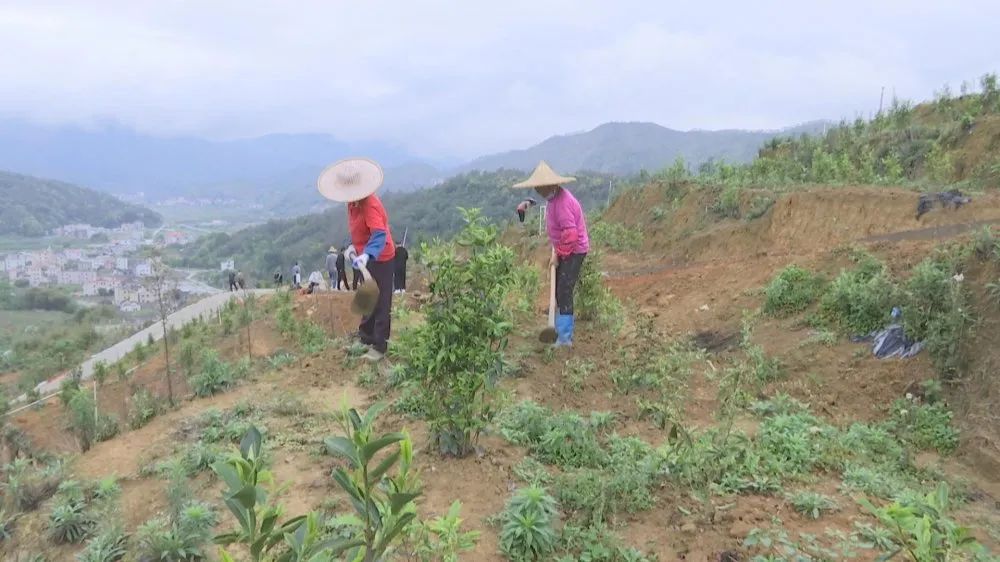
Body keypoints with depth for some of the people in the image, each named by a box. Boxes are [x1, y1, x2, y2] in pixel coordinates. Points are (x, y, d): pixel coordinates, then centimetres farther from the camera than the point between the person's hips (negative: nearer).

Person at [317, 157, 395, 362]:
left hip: (379, 258, -10)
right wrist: (353, 246, 4)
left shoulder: (370, 205, -27)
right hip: (365, 256, 10)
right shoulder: (353, 202, 2)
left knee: (380, 303, -1)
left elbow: (379, 235, -38)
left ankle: (379, 347, 7)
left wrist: (367, 255, -51)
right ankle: (366, 338, 35)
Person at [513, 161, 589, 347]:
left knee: (564, 293, -9)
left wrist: (558, 253, -16)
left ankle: (565, 337, -4)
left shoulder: (562, 202, -25)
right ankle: (566, 328, 29)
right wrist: (556, 251, 11)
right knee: (560, 291, 16)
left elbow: (571, 234, -27)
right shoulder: (554, 198, 7)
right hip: (564, 250, 10)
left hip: (573, 251, -10)